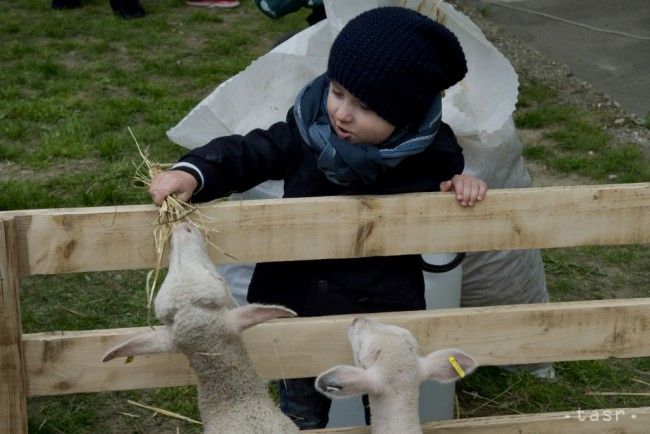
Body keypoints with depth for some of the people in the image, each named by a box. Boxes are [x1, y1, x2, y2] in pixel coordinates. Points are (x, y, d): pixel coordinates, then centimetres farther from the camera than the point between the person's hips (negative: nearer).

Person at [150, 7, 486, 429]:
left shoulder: (429, 153, -17)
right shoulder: (309, 129, -17)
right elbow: (250, 153, -11)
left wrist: (461, 185, -20)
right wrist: (192, 172, -28)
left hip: (383, 314, -1)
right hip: (300, 305, 1)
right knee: (301, 414, 24)